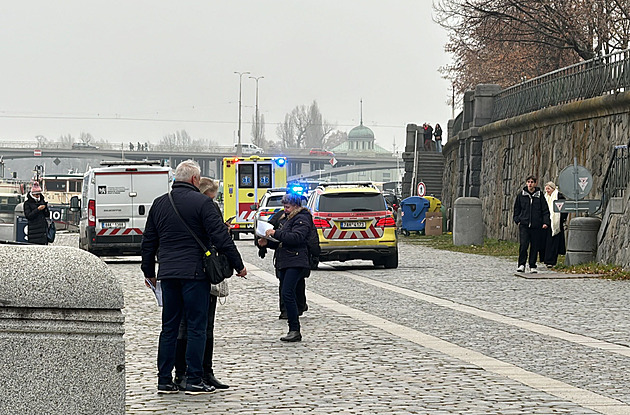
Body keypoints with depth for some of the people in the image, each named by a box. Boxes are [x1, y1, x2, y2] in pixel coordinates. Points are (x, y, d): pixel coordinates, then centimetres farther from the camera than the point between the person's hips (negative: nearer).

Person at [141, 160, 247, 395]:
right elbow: (220, 237, -10)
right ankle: (194, 380, -2)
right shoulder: (202, 202, -7)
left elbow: (149, 241, 17)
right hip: (194, 272, -6)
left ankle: (164, 380, 11)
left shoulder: (159, 204, 11)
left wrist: (149, 272, 26)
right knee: (196, 327, -1)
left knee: (169, 327, 10)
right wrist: (238, 265, -1)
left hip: (168, 274, 6)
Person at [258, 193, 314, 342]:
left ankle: (294, 330, -16)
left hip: (295, 263, -10)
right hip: (284, 263, 10)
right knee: (289, 295, 8)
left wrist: (276, 233, -19)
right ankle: (293, 331, 10)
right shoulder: (290, 219, 24)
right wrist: (268, 243, 13)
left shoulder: (302, 219, -6)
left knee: (287, 294, -17)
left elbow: (296, 237, -22)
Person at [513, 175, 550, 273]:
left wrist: (545, 222, -4)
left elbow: (545, 210, 6)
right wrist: (517, 220, 5)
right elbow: (516, 209, 15)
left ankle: (532, 266, 14)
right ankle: (521, 265, -3)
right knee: (523, 245, -12)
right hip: (524, 225, 0)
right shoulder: (521, 195, 6)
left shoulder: (539, 195, 4)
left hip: (536, 226, 0)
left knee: (535, 247, 4)